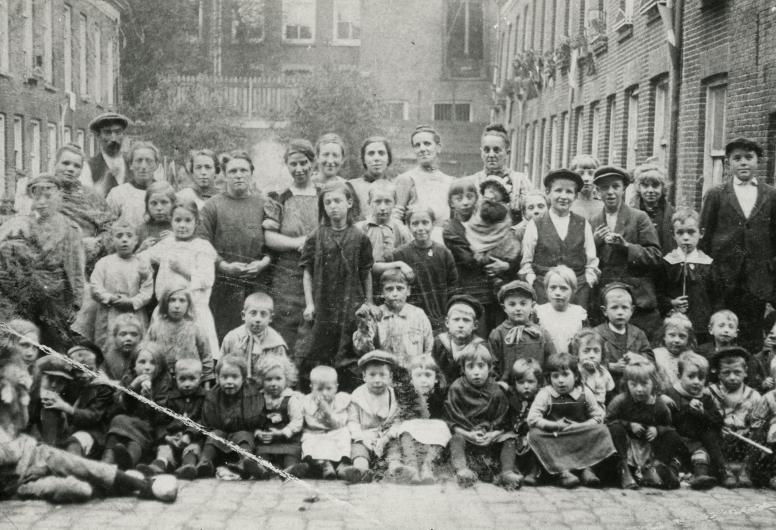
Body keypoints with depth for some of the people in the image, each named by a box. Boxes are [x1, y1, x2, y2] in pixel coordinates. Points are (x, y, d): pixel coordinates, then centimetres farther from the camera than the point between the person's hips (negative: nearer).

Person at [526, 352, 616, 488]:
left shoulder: (584, 393, 1)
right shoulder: (545, 394, -4)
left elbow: (598, 417, -1)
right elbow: (532, 419, -13)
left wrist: (581, 427, -18)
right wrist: (555, 425, -22)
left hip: (581, 439, 1)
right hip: (554, 440, -1)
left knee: (602, 431, -21)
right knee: (534, 434, -29)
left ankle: (586, 467, -25)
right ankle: (562, 471, -36)